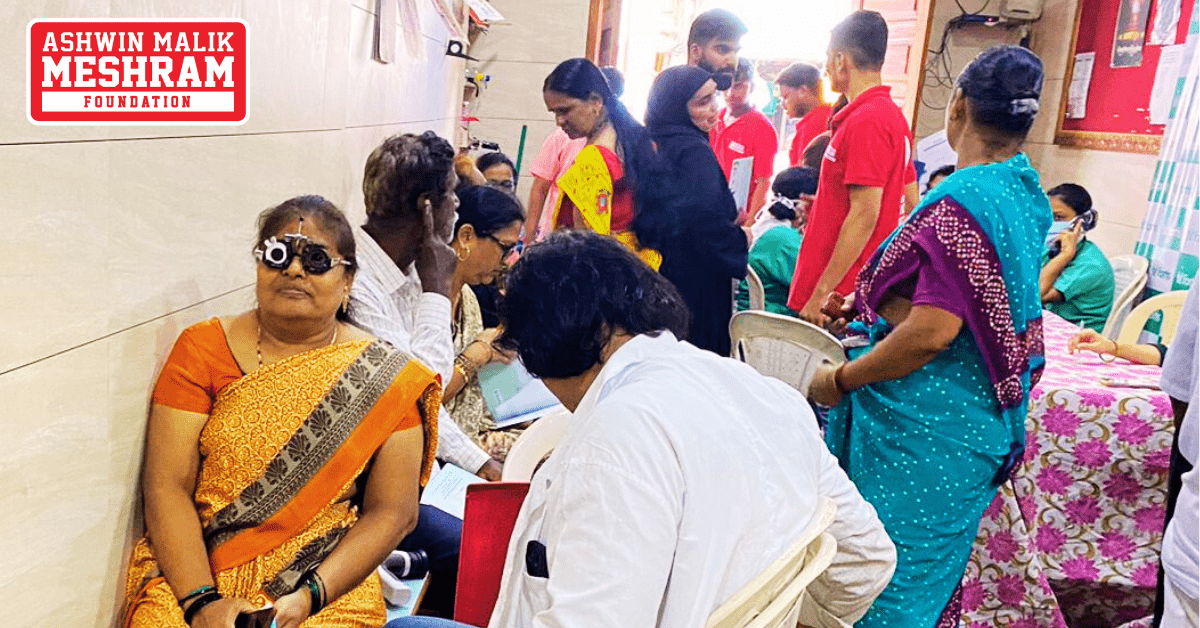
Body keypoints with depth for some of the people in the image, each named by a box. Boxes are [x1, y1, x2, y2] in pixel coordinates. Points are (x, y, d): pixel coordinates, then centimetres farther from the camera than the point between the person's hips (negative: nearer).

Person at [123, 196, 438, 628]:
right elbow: (167, 486, -3)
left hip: (330, 586, 0)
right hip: (193, 574, 1)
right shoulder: (203, 347, 3)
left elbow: (392, 512, -2)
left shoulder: (383, 377, 0)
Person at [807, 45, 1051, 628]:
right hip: (979, 422, 9)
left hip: (923, 428, -9)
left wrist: (840, 379, -14)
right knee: (934, 560, 23)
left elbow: (931, 333, -27)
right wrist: (866, 305, 14)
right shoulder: (1028, 196, 7)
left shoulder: (963, 202, -23)